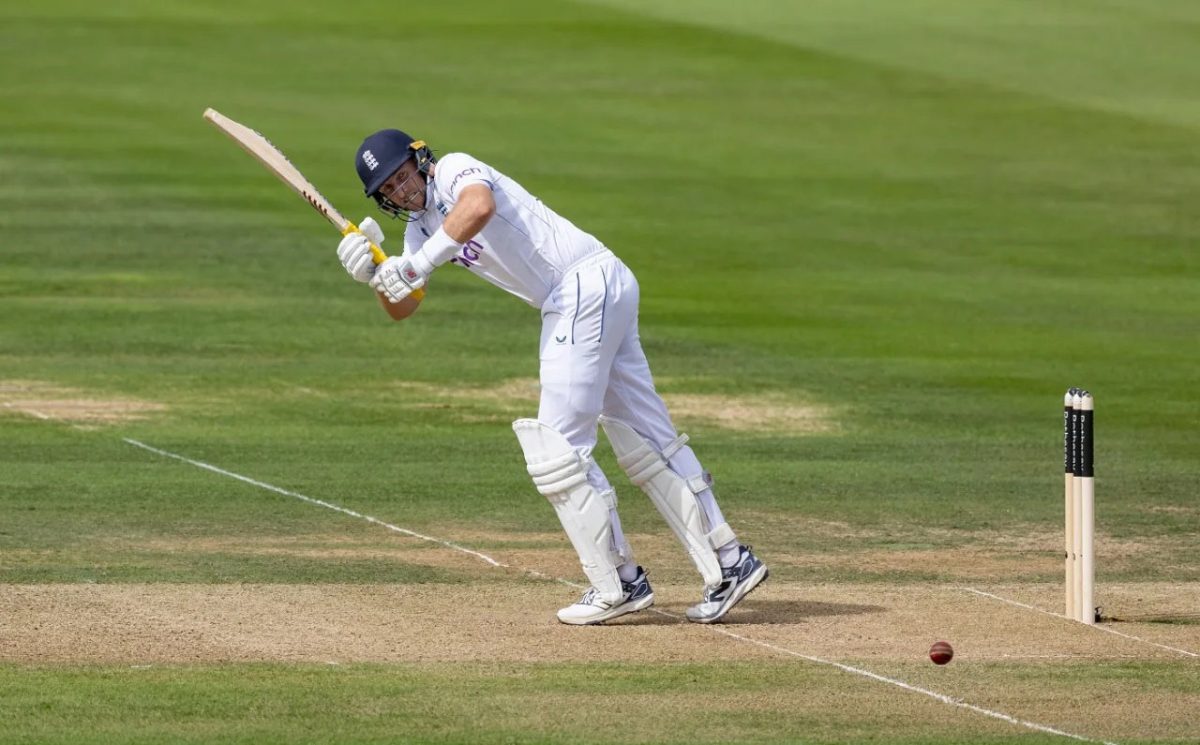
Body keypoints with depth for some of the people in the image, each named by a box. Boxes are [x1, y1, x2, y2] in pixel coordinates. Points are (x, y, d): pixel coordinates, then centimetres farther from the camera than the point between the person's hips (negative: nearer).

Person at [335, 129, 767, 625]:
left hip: (587, 282, -10)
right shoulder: (421, 227, 18)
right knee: (647, 440, 11)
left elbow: (480, 205, -33)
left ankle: (619, 584, -3)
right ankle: (729, 563, 13)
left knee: (557, 446, -8)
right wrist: (377, 276, -7)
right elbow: (401, 308, 13)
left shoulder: (453, 170, -9)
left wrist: (421, 262, -35)